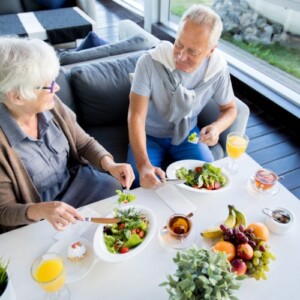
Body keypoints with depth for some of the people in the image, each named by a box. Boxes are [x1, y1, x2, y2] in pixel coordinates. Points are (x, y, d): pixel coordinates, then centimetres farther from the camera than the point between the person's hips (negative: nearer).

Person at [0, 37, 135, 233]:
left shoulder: (52, 106, -13)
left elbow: (84, 142, 0)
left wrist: (110, 165, -20)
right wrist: (41, 210, -38)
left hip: (78, 180, 5)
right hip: (38, 218, -4)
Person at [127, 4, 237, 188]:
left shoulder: (218, 69, -18)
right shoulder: (149, 62, -27)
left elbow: (230, 108, 0)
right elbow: (136, 116, -29)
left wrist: (217, 127, -25)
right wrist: (143, 164, -43)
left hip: (187, 134, 3)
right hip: (149, 135, -2)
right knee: (147, 186, -24)